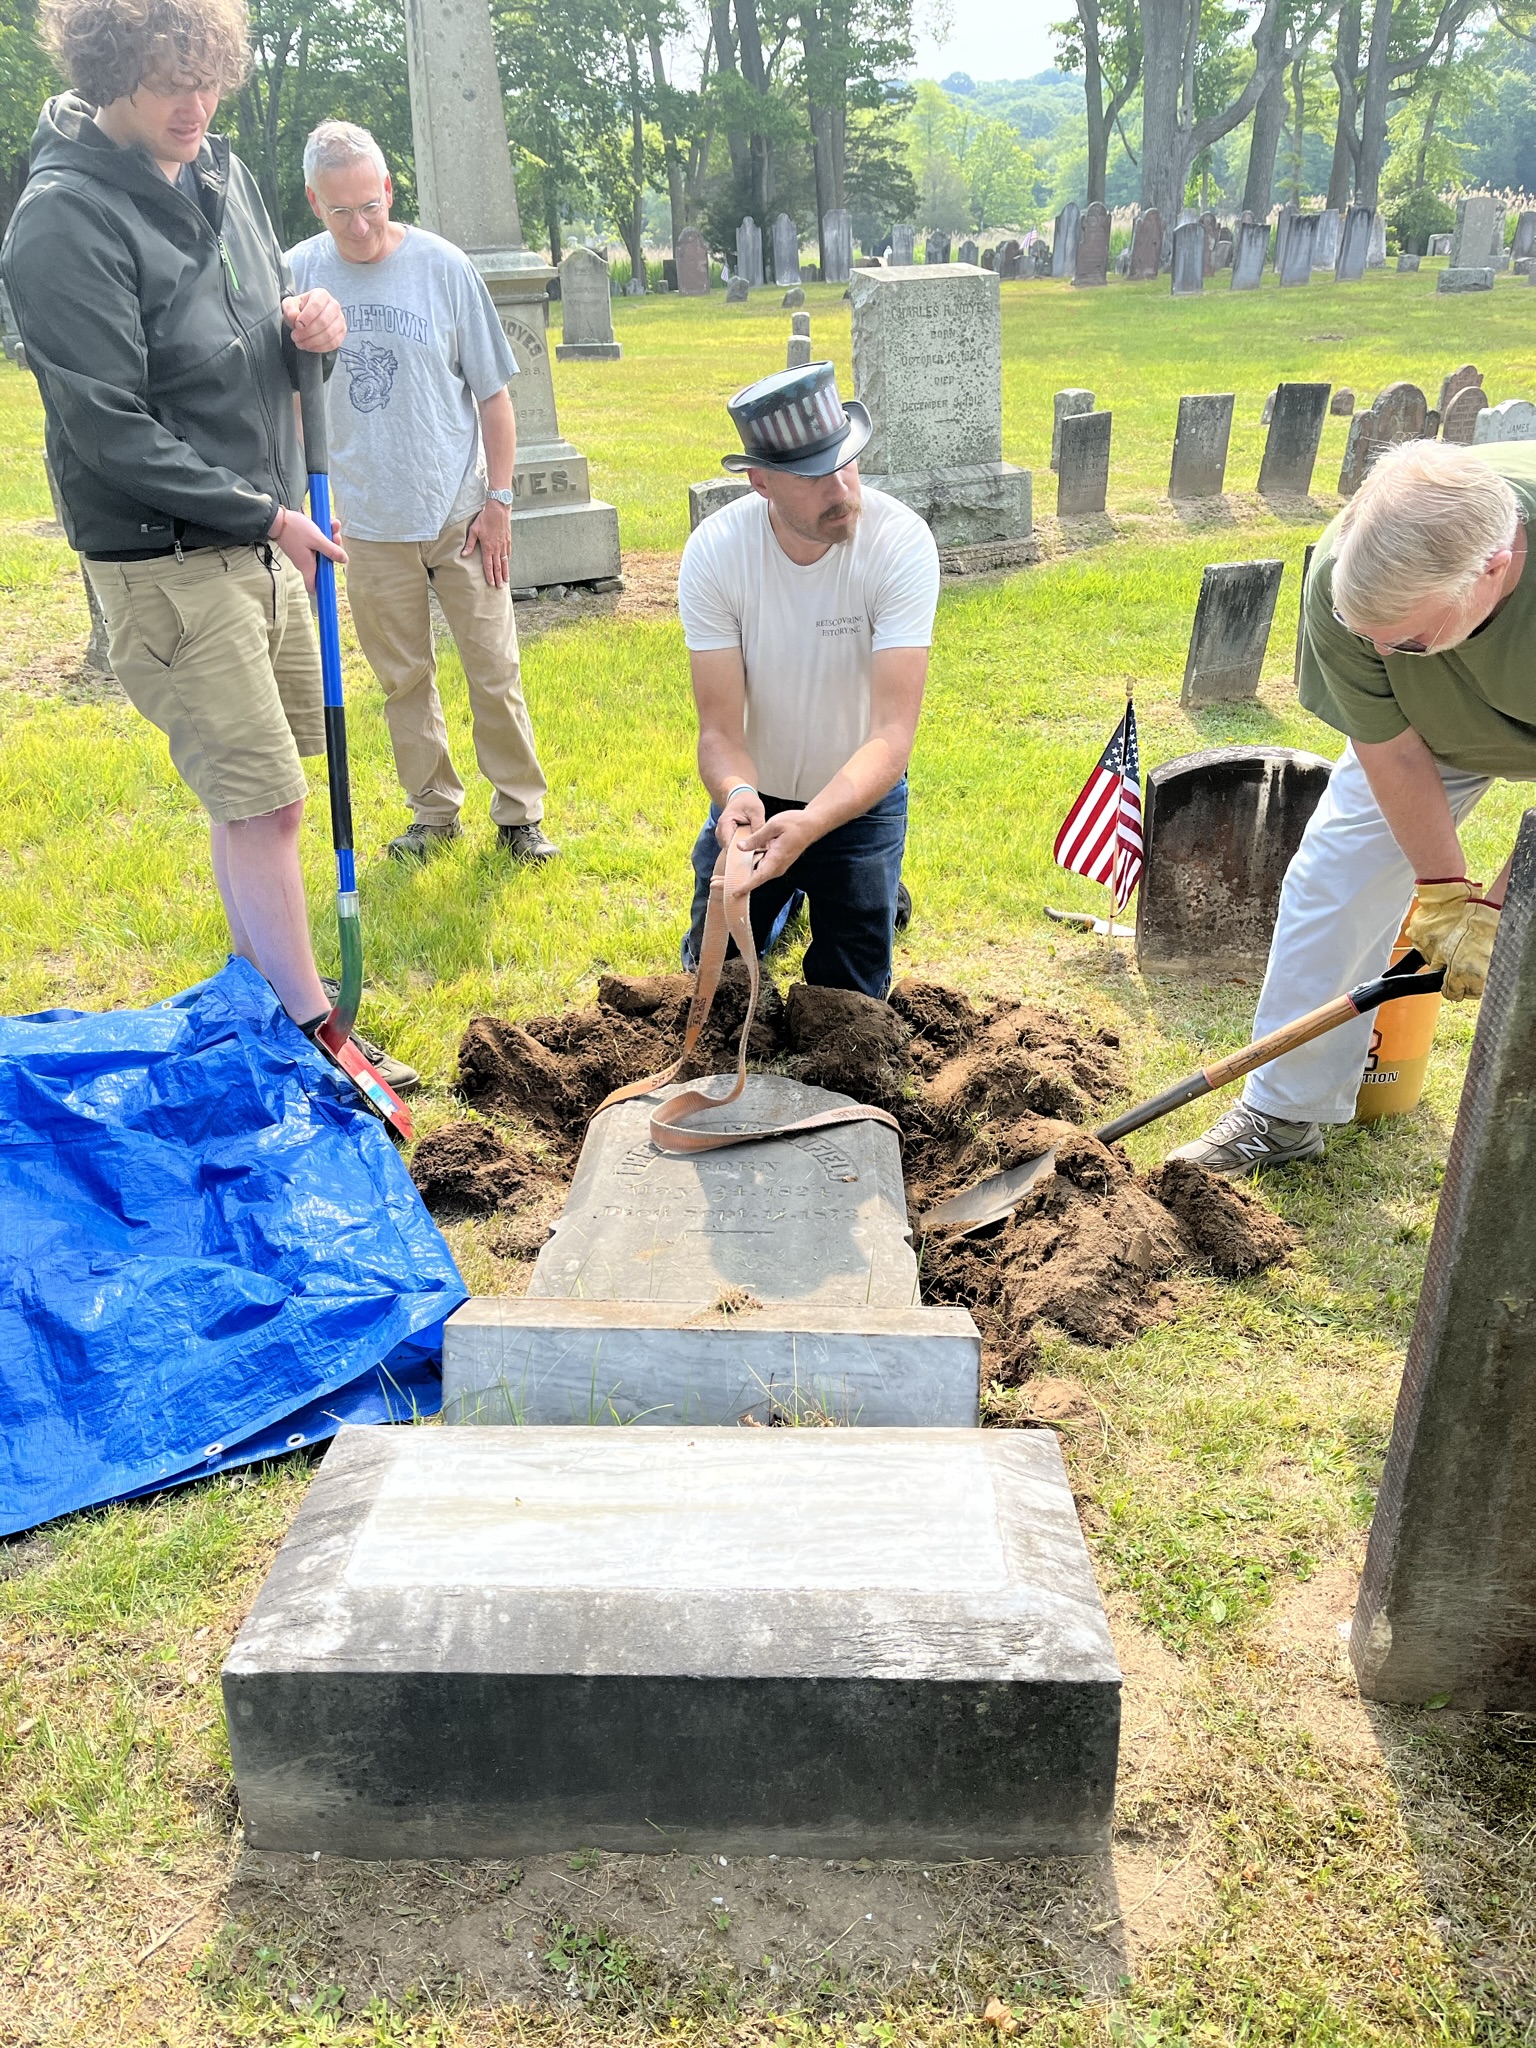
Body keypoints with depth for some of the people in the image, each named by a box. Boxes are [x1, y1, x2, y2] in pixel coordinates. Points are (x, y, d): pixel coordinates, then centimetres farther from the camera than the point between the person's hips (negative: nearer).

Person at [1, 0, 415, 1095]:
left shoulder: (225, 173, 9)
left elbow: (268, 321, 21)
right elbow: (112, 432, -19)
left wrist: (307, 325, -4)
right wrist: (264, 515, -15)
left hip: (262, 536, 8)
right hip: (165, 560, -8)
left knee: (253, 786, 16)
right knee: (263, 799, -6)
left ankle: (257, 977, 34)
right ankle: (313, 1032, 6)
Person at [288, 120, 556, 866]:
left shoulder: (444, 267, -5)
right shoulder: (296, 275, -1)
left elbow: (493, 394, 0)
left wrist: (498, 498, -3)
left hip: (461, 514, -1)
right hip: (371, 524, 2)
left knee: (495, 671, 1)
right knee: (404, 679, 10)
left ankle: (519, 813, 14)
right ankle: (434, 811, 24)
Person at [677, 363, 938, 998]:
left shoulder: (901, 543, -28)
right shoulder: (714, 551, -24)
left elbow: (893, 734, -34)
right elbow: (720, 729, -23)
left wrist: (809, 825, -51)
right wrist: (737, 795, -47)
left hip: (858, 797, -1)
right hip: (756, 795, 2)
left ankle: (875, 892, 37)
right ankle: (785, 897, 43)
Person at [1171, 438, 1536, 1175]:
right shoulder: (1339, 584, -37)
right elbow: (1392, 749, -22)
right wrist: (1446, 889, -17)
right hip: (1435, 726, 2)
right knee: (1335, 878, -3)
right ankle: (1288, 1110, 11)